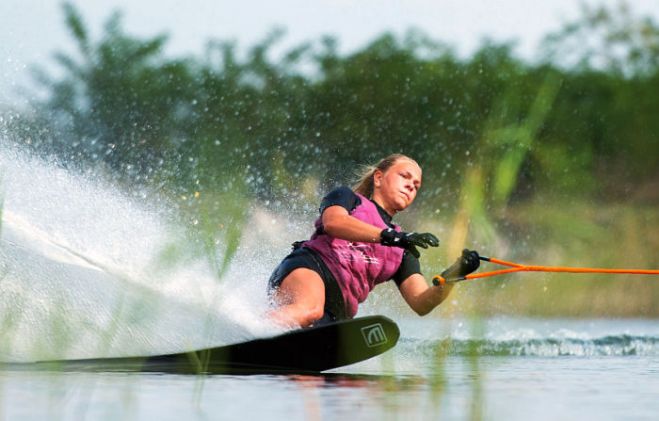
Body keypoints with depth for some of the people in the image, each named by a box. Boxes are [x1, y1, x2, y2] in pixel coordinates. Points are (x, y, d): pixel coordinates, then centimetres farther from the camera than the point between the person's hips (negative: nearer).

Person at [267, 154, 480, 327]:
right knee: (310, 309, -40)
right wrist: (390, 236, -19)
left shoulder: (402, 252, 31)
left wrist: (454, 274, -3)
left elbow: (422, 304, 15)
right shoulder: (347, 197, 19)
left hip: (333, 315, 5)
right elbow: (333, 222, -7)